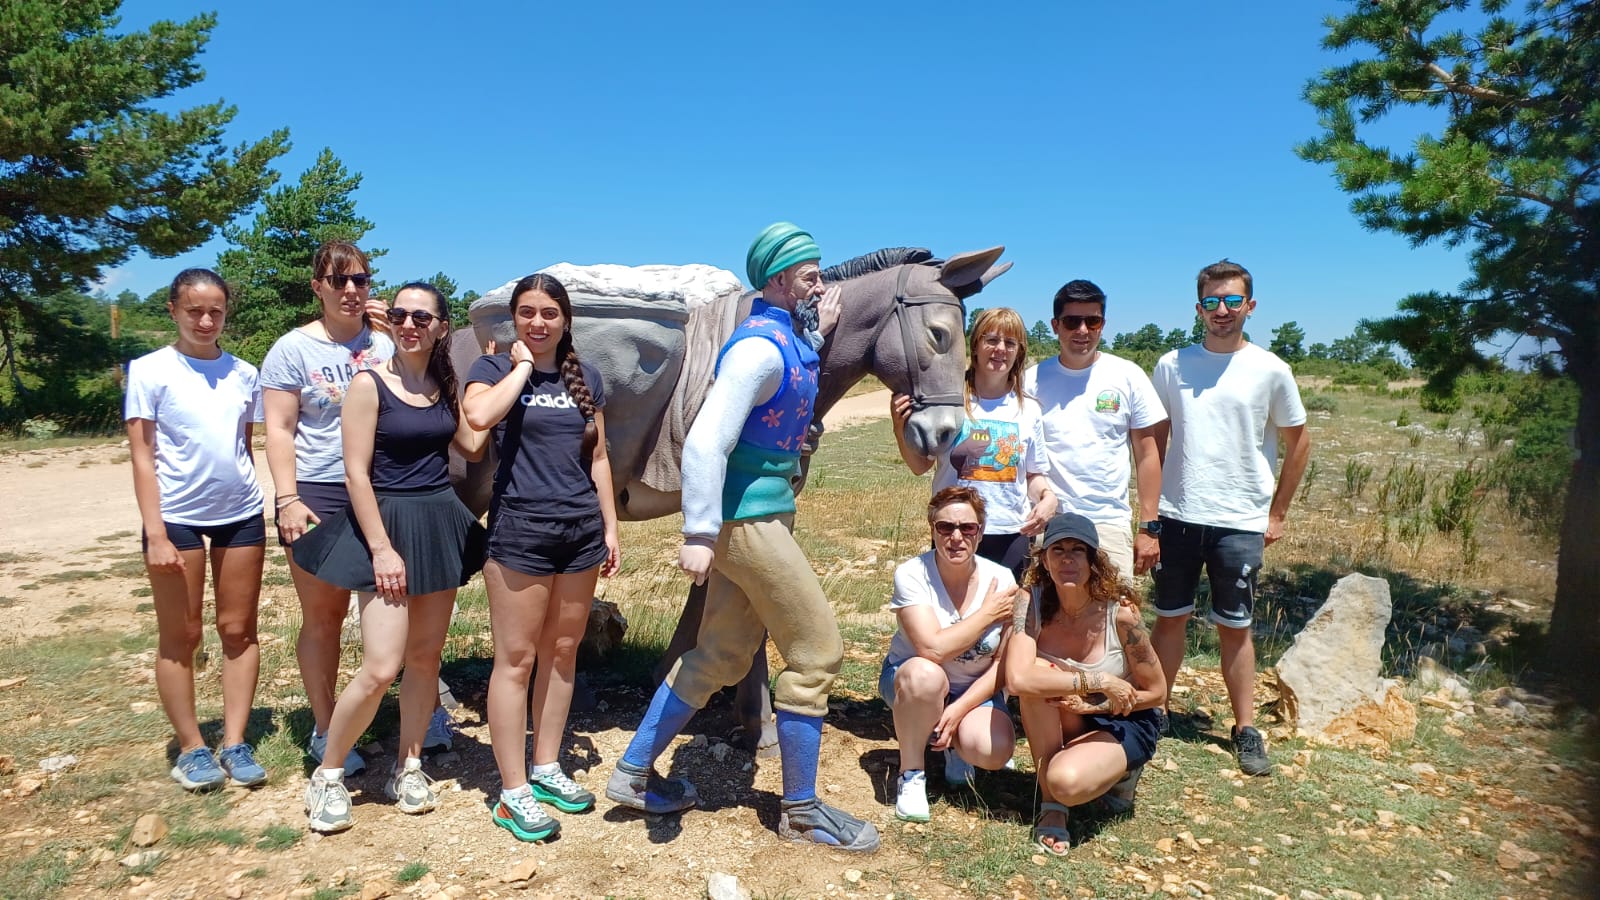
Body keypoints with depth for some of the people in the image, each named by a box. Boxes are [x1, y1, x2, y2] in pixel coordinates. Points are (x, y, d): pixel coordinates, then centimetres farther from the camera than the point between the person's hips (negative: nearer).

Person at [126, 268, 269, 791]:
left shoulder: (244, 374, 6)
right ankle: (191, 749, 17)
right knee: (181, 636, 6)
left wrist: (249, 497, 11)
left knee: (239, 630, 6)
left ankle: (235, 745, 14)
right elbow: (142, 456, -5)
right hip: (178, 516, -3)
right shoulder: (150, 371, -3)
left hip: (241, 515, 3)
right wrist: (156, 534, -11)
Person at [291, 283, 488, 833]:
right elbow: (356, 473, -12)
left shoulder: (444, 385, 8)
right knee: (381, 667, -9)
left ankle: (408, 767, 25)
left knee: (426, 657, 10)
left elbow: (473, 447, 10)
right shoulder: (369, 384, -9)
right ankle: (327, 776, 12)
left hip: (442, 525, 6)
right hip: (388, 524, -6)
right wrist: (381, 549, -17)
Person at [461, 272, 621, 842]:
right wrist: (522, 365, -12)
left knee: (562, 653, 12)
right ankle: (513, 792, 9)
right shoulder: (493, 368, 0)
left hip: (581, 529, 5)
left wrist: (610, 527, 11)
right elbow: (479, 416, -24)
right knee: (516, 659, 0)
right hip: (520, 529, -4)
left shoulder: (586, 378, 11)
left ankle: (546, 767, 26)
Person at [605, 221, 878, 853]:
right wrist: (698, 535, -26)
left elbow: (792, 408, 27)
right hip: (747, 519, -10)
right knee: (817, 654, 0)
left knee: (718, 657, 16)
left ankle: (633, 774, 28)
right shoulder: (761, 345, -18)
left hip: (758, 516, 10)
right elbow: (705, 442, -24)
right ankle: (801, 811, 15)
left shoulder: (785, 340, 11)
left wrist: (818, 334, 16)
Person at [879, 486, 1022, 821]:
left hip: (976, 689, 2)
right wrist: (988, 614, -23)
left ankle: (956, 742, 11)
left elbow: (1004, 664, -10)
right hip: (911, 681, -2)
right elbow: (933, 649, -32)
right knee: (926, 675, -38)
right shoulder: (911, 574, -20)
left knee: (994, 750, -28)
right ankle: (910, 776, -13)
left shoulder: (1002, 580, -12)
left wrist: (958, 709, -20)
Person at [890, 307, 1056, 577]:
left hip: (1011, 535, 2)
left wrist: (1047, 496, -10)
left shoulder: (1028, 409, 4)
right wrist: (901, 429, -15)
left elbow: (1035, 474, 11)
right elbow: (920, 465, 1)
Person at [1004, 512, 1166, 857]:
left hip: (1124, 723, -3)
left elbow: (1155, 692, -10)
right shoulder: (1032, 602, -20)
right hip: (1060, 724, 3)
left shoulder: (1119, 611, -23)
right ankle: (1051, 807, -14)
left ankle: (1120, 773, 7)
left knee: (1067, 781, -32)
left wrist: (1091, 705, -22)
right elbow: (1018, 679, -35)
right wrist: (1098, 681, -34)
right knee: (1039, 673, -31)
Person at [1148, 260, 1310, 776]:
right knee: (1169, 618, 10)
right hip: (1178, 516, 1)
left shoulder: (1270, 371, -2)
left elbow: (1297, 442, 7)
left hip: (1241, 521, -1)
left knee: (1235, 628, 8)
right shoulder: (1171, 366, 2)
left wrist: (1278, 513, 6)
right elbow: (1153, 440, 8)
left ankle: (1246, 729, 21)